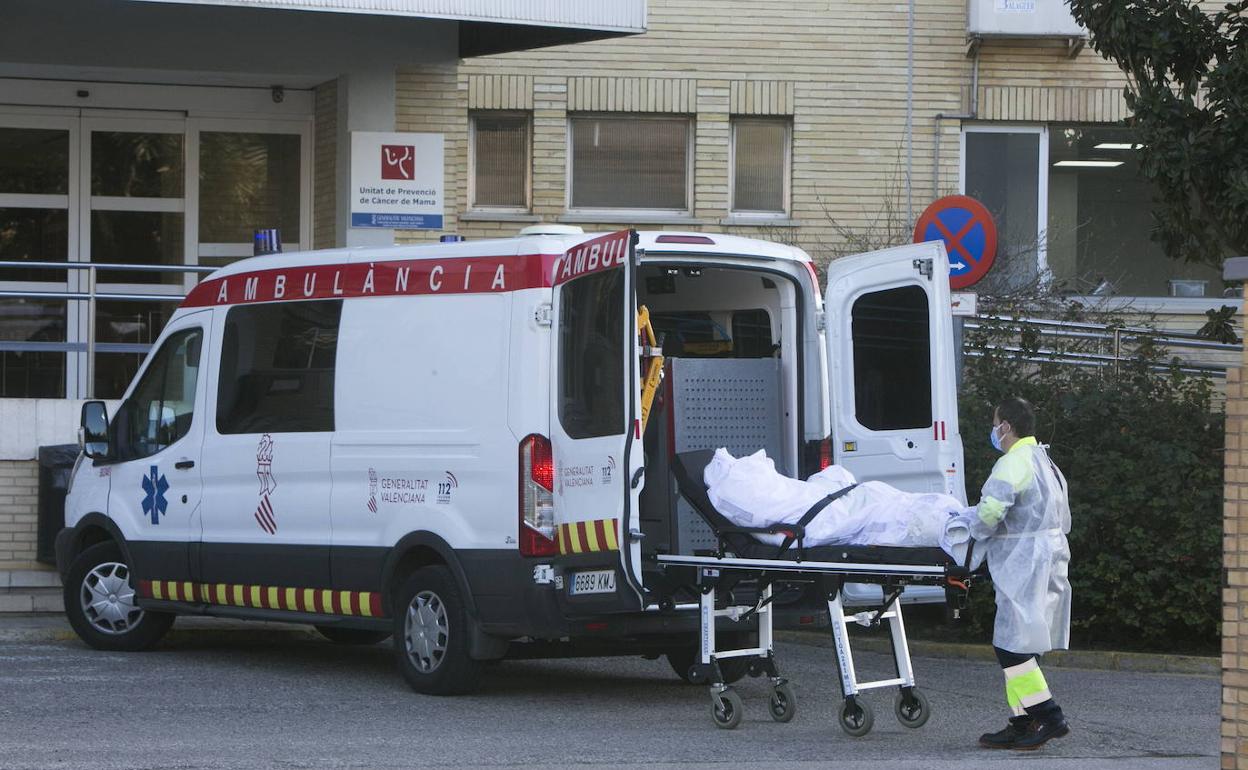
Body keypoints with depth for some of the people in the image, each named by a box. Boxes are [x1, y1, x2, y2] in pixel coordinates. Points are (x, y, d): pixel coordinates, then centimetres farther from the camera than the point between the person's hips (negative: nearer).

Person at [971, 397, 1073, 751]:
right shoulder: (1044, 462, 20)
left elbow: (991, 509, -26)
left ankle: (1049, 717, -14)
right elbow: (1063, 519, 24)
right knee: (1021, 646, 12)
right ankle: (1022, 724, 13)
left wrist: (974, 531, -7)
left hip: (1024, 563, -10)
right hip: (1049, 556, 10)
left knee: (1012, 645, -10)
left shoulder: (1014, 463, -12)